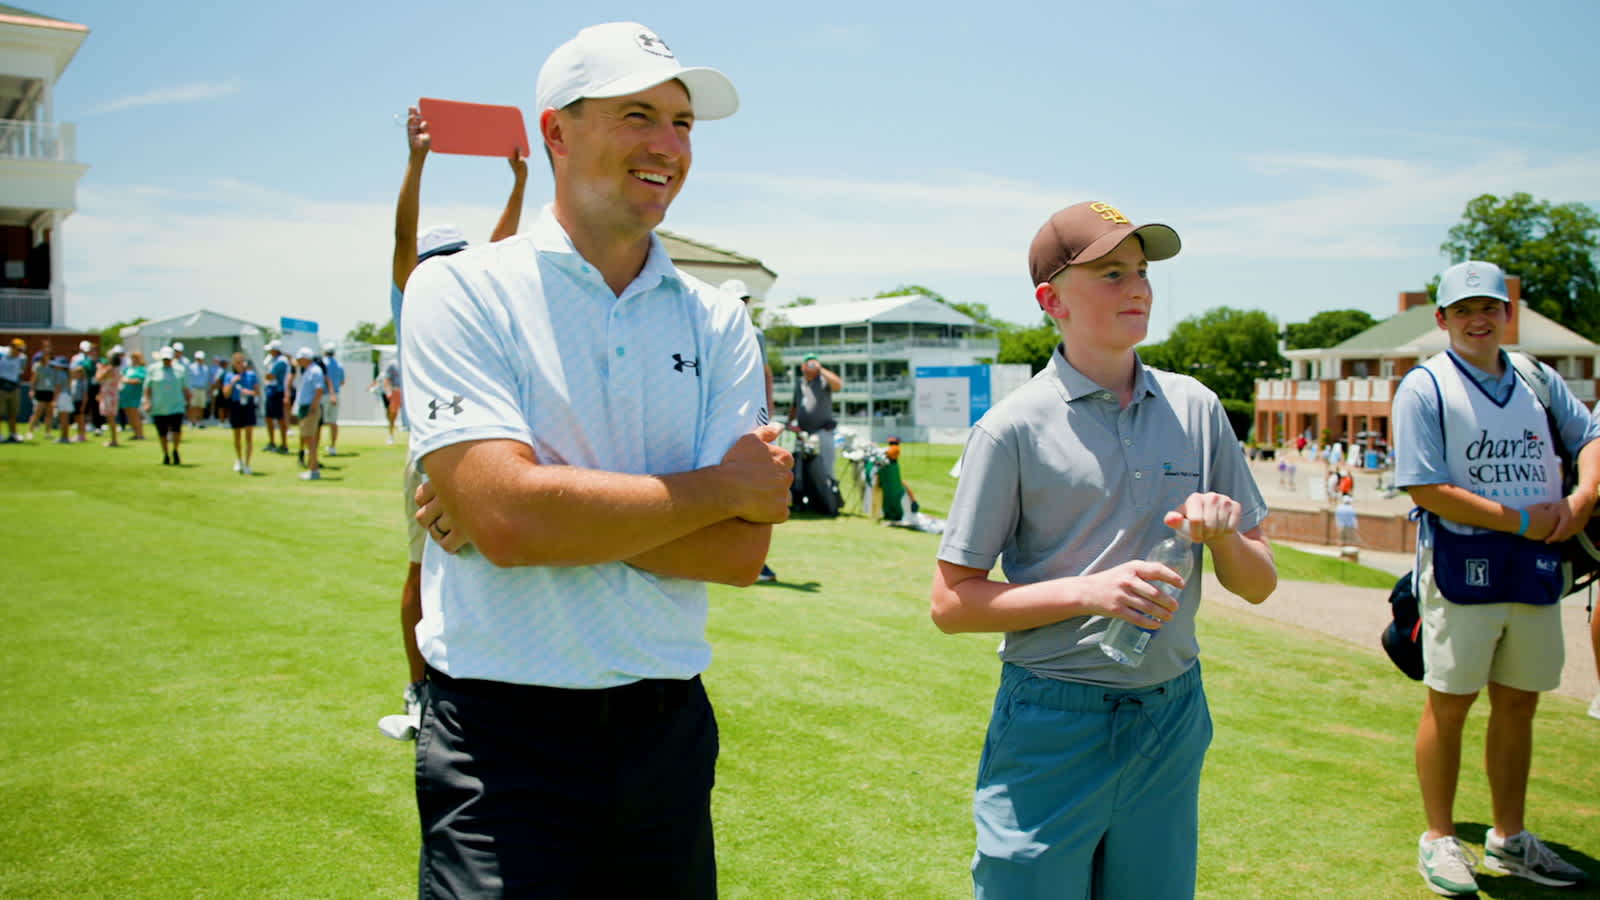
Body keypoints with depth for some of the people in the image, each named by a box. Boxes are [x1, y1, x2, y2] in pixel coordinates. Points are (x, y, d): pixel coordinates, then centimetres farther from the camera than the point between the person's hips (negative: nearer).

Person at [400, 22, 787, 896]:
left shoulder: (718, 320, 4)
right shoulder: (462, 290, -6)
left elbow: (742, 551, -5)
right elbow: (506, 515, -20)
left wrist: (553, 509, -15)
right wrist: (721, 485, -11)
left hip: (671, 729, 4)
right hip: (504, 738, -4)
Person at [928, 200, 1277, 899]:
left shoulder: (1196, 409, 5)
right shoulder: (1014, 428, -9)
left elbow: (1257, 585, 9)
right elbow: (950, 603, -9)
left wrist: (1224, 536, -12)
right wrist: (1088, 590, -20)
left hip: (1174, 722, 4)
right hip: (1053, 729, -4)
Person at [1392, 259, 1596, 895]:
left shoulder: (1537, 379, 12)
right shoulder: (1425, 388, -6)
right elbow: (1427, 490, -13)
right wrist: (1521, 520, -14)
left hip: (1537, 563, 6)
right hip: (1462, 564, -5)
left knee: (1518, 702, 13)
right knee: (1449, 703, 1)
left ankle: (1509, 840, 27)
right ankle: (1439, 839, 15)